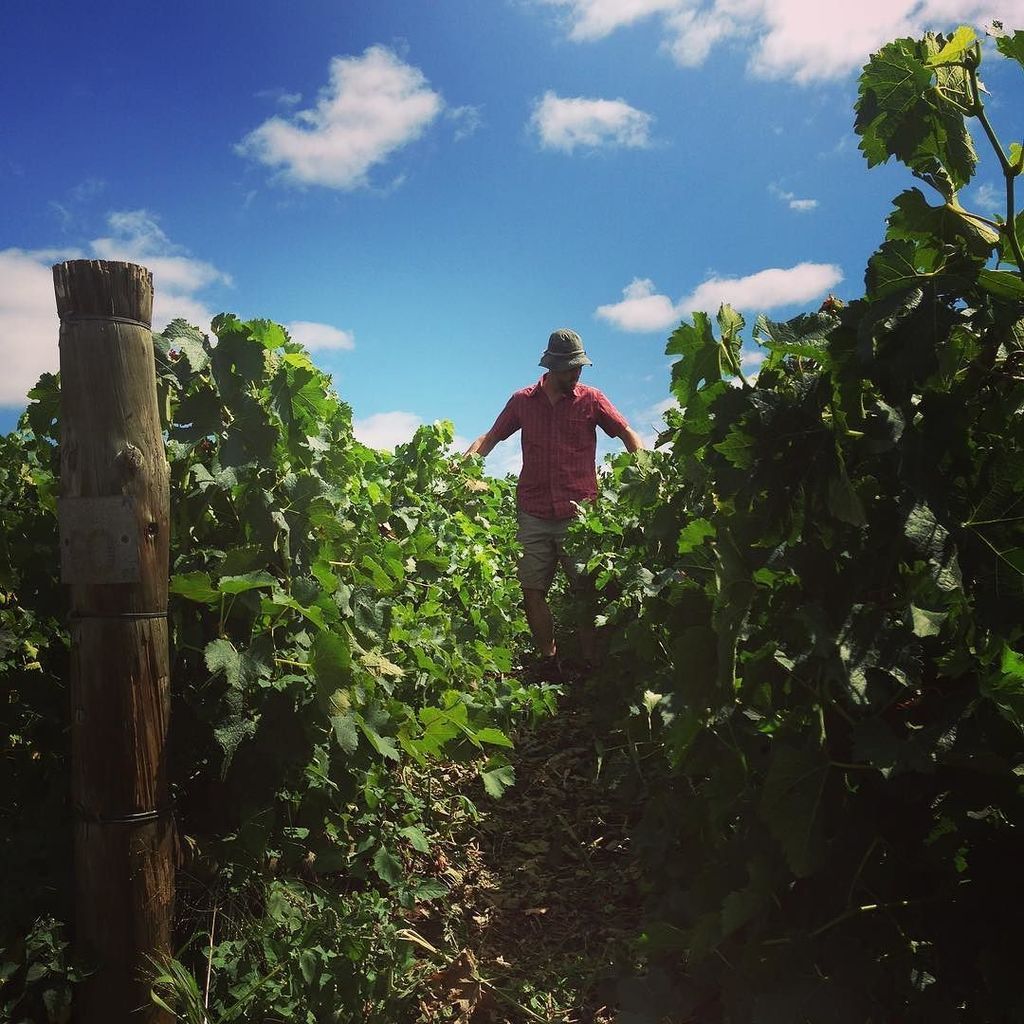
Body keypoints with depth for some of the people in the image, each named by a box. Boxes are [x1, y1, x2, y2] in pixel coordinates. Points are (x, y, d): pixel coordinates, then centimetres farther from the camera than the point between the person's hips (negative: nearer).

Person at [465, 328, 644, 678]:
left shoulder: (591, 400, 4)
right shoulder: (523, 401, 9)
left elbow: (628, 435, 6)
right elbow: (490, 437, 16)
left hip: (579, 514, -2)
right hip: (533, 516, 2)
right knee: (532, 592, 3)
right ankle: (549, 660, 19)